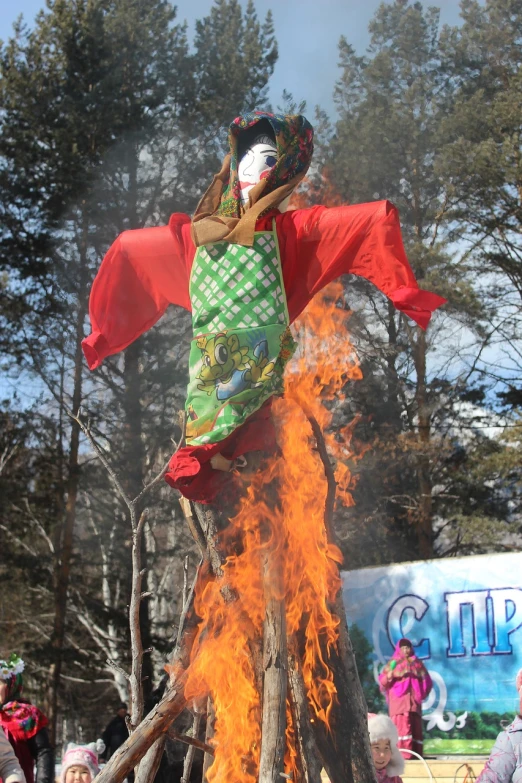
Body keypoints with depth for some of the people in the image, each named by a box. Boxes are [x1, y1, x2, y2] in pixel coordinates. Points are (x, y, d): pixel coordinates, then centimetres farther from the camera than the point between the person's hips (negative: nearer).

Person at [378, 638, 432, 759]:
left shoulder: (417, 663, 19)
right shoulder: (393, 663, 13)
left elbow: (428, 682, 17)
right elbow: (382, 681, 4)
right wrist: (392, 674, -15)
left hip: (414, 702, 3)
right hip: (398, 702, -3)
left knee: (415, 729, -5)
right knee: (401, 728, -15)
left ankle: (416, 756, -6)